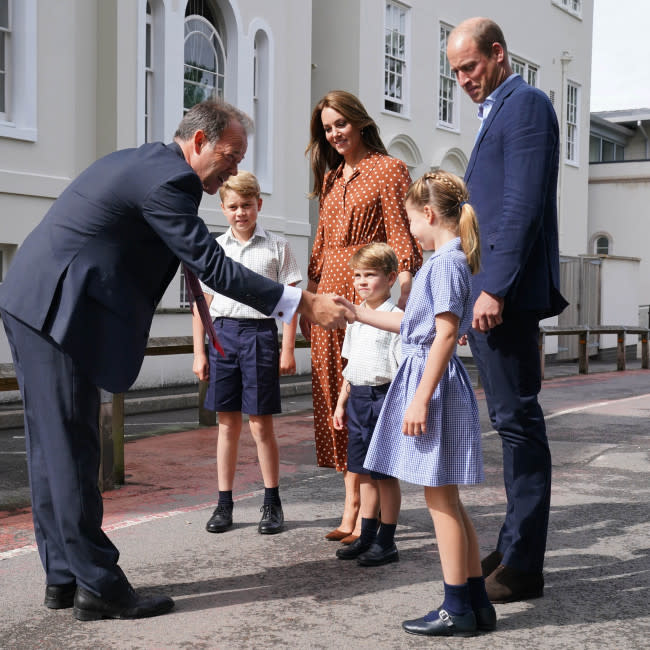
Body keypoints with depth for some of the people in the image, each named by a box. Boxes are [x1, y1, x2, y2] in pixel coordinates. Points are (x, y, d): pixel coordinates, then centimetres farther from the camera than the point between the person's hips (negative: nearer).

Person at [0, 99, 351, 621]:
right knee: (72, 451, -5)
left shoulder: (141, 162, 18)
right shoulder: (169, 180, -15)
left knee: (53, 448, 12)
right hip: (57, 311, -11)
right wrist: (303, 304, -16)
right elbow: (212, 266, -18)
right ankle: (99, 587, 3)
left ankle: (63, 577, 20)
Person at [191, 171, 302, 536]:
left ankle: (273, 504, 13)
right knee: (228, 423, 7)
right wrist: (199, 352, 6)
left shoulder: (277, 247, 3)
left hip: (260, 332, -3)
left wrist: (287, 350, -5)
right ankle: (225, 504, 15)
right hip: (222, 333, 3)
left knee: (261, 424, 0)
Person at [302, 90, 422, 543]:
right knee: (337, 402, 7)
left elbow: (403, 240, -9)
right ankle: (352, 509, 15)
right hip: (330, 299, 7)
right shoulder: (330, 179, 20)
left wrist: (402, 298, -19)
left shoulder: (389, 170, -1)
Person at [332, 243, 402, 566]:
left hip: (383, 397, -7)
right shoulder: (355, 318, 13)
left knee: (386, 473, 1)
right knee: (364, 472, 14)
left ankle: (387, 542, 10)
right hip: (357, 398, 7)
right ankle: (366, 536, 24)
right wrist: (341, 403, 19)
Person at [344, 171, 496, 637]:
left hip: (435, 381, -10)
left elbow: (445, 335, -21)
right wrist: (358, 313, 28)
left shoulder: (446, 262, -15)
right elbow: (412, 324, 22)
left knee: (440, 500, -2)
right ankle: (477, 602, 20)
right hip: (430, 378, 10)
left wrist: (421, 399, -21)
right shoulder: (450, 260, 15)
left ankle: (457, 609, 6)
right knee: (447, 500, 13)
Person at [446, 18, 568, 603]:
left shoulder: (526, 104, -7)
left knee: (517, 419, -7)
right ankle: (515, 548, 20)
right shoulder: (497, 112, 22)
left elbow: (524, 204, -18)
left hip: (506, 293, -10)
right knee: (514, 421, 12)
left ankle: (523, 567, -1)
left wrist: (496, 287, -22)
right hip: (486, 292, 10)